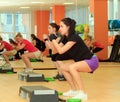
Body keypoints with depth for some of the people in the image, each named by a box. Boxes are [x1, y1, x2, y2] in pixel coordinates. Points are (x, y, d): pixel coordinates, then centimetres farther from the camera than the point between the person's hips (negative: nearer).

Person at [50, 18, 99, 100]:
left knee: (72, 67, -31)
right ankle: (74, 90, 13)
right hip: (83, 62, 10)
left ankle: (83, 93, -24)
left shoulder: (74, 37, -22)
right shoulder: (66, 38, 5)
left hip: (92, 61, -10)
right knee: (63, 67, 6)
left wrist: (53, 39, -20)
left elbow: (61, 51, -29)